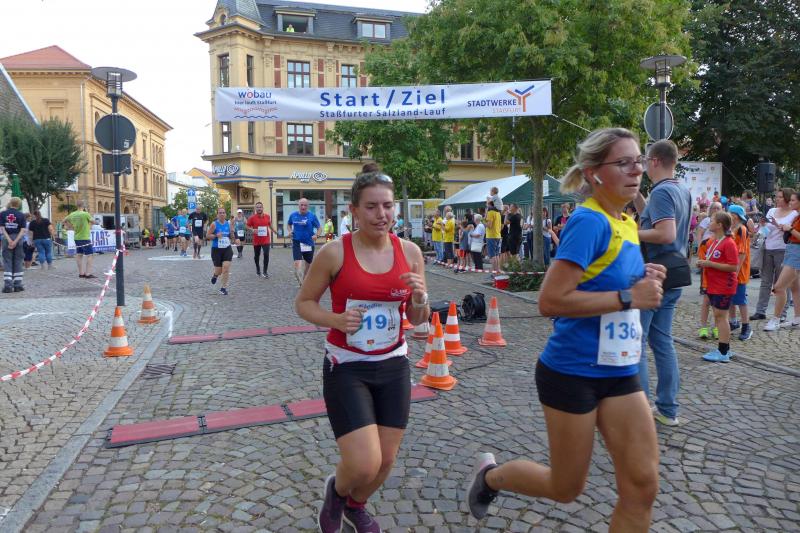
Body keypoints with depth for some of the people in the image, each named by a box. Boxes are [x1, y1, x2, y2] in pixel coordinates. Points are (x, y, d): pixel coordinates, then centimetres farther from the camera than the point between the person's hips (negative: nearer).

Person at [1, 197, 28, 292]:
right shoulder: (21, 215, 1)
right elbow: (23, 230, -8)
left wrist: (9, 240, -11)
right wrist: (15, 241, -12)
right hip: (18, 238, 0)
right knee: (18, 262, 6)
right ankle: (18, 285, 7)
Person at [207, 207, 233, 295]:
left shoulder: (228, 223, 4)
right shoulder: (214, 224, -8)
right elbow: (208, 235, -5)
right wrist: (216, 236, -21)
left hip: (227, 249, 2)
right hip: (216, 249, -2)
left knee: (226, 268, -11)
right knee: (219, 271, 5)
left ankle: (223, 288, 3)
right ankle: (215, 275, 44)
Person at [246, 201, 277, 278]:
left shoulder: (267, 216, 1)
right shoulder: (252, 218, -6)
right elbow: (248, 226, 0)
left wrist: (273, 230, 4)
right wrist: (252, 230, -19)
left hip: (266, 240, 0)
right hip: (256, 241, 0)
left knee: (266, 255, -12)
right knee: (256, 256, 13)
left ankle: (265, 272, -2)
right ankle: (258, 268, 38)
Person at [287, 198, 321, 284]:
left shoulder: (312, 216, -6)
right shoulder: (293, 215, 1)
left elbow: (318, 227, -1)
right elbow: (289, 224, 21)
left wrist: (316, 235, -20)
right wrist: (290, 231, 1)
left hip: (309, 243, 0)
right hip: (297, 242, 0)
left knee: (308, 264, 16)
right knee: (297, 263, -19)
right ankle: (302, 284, -22)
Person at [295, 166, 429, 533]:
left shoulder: (409, 252, -3)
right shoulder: (334, 253, -13)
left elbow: (418, 319, 4)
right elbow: (303, 303, -2)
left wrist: (420, 299, -18)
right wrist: (336, 319, -20)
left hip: (393, 367, 4)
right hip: (346, 367, -4)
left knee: (385, 463, 13)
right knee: (363, 466, -11)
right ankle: (336, 490, 28)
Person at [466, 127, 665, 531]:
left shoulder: (627, 223, 7)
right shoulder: (588, 221, -19)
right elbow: (550, 301, -26)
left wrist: (643, 283, 1)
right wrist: (628, 298, -22)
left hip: (619, 372, 8)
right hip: (572, 372, -8)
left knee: (643, 486, 7)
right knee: (566, 488, 10)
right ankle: (490, 474, 38)